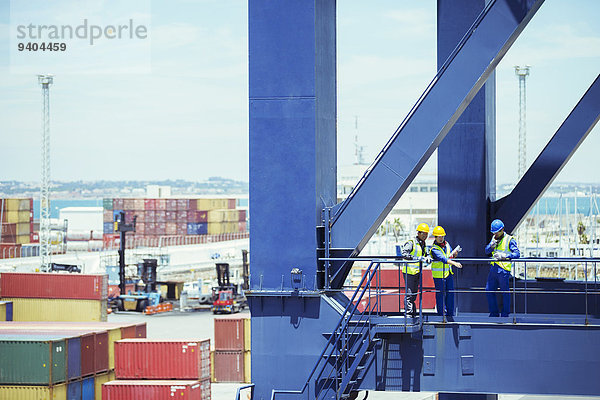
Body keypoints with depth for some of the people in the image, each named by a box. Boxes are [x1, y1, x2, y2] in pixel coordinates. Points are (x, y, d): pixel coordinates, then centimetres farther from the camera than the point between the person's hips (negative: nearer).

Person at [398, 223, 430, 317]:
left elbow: (425, 255, 27)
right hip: (409, 270, -9)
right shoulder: (411, 243, -12)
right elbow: (404, 254, -24)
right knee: (409, 292, -10)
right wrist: (416, 258, -31)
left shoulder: (423, 244, 15)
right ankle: (408, 312, -8)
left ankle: (413, 314, 20)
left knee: (414, 292, 13)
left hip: (417, 271, 9)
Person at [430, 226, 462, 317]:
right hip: (439, 275, -7)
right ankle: (441, 314, 8)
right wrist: (455, 263, -44)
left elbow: (451, 257, 17)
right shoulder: (434, 249, -19)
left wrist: (455, 253, -6)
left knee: (450, 293, 10)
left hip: (448, 273, 7)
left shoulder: (446, 244, 5)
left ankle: (450, 313, 20)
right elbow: (443, 259, -34)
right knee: (440, 294, -1)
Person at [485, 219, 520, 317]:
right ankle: (494, 313, 19)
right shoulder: (494, 238, 15)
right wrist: (491, 245, -10)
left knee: (505, 292, 0)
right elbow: (487, 251, 12)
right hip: (494, 268, 7)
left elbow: (517, 254, -14)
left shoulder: (509, 240, -6)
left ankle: (505, 314, 9)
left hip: (503, 269, -7)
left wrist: (504, 256, -28)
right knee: (489, 290, 8)